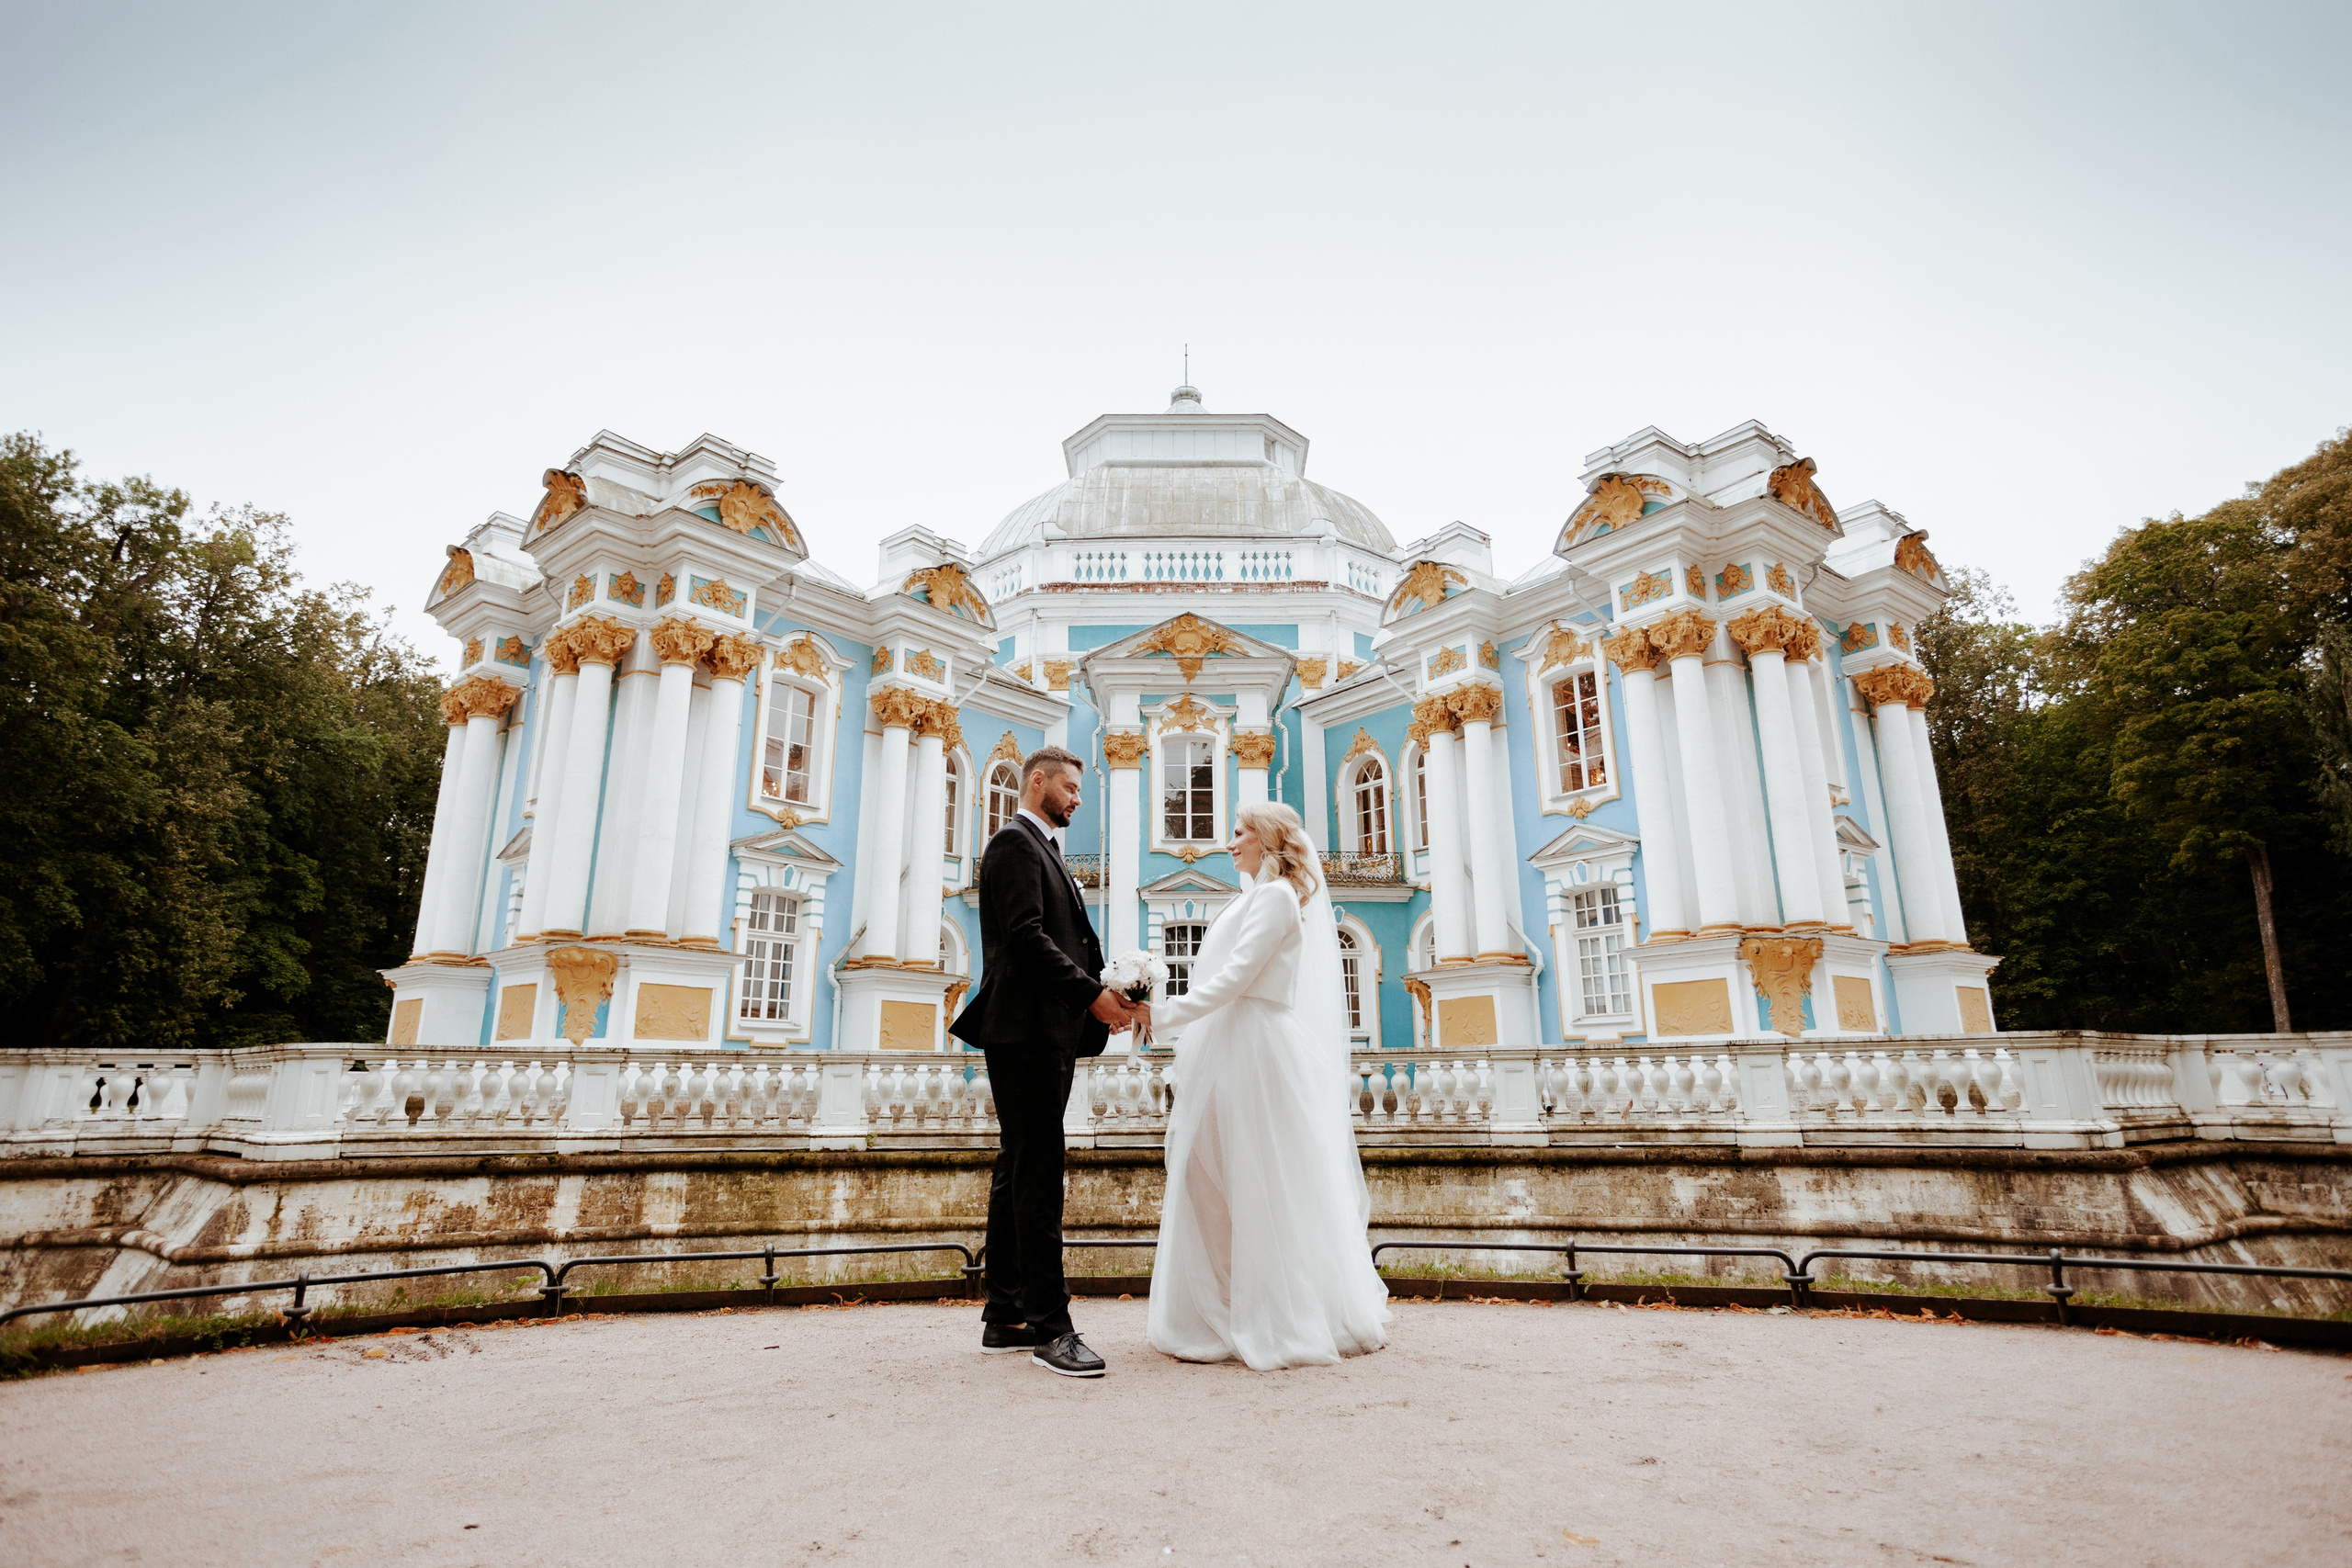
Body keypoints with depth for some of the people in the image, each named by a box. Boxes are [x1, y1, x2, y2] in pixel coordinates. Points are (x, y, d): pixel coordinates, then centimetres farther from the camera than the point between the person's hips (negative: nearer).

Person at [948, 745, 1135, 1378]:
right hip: (1027, 1029, -10)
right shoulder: (1015, 841, -6)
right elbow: (1025, 935, -18)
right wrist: (1091, 992, -17)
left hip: (1049, 1034, 10)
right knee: (1038, 1176, -8)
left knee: (1018, 1176, 11)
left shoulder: (1042, 850, 25)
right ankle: (1049, 1325, -3)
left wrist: (1104, 995, 6)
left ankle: (1005, 1318, 18)